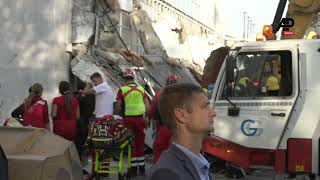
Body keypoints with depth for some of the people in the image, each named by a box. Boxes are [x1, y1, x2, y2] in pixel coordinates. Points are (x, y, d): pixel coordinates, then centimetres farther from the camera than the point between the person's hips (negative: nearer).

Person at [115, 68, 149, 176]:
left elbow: (118, 107, -6)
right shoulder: (141, 89, 6)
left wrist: (116, 116, 10)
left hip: (128, 119, -3)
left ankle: (133, 168, 8)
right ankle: (141, 168, 19)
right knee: (140, 143, 13)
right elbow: (147, 105, 6)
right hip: (140, 118, 3)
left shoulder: (122, 90, -4)